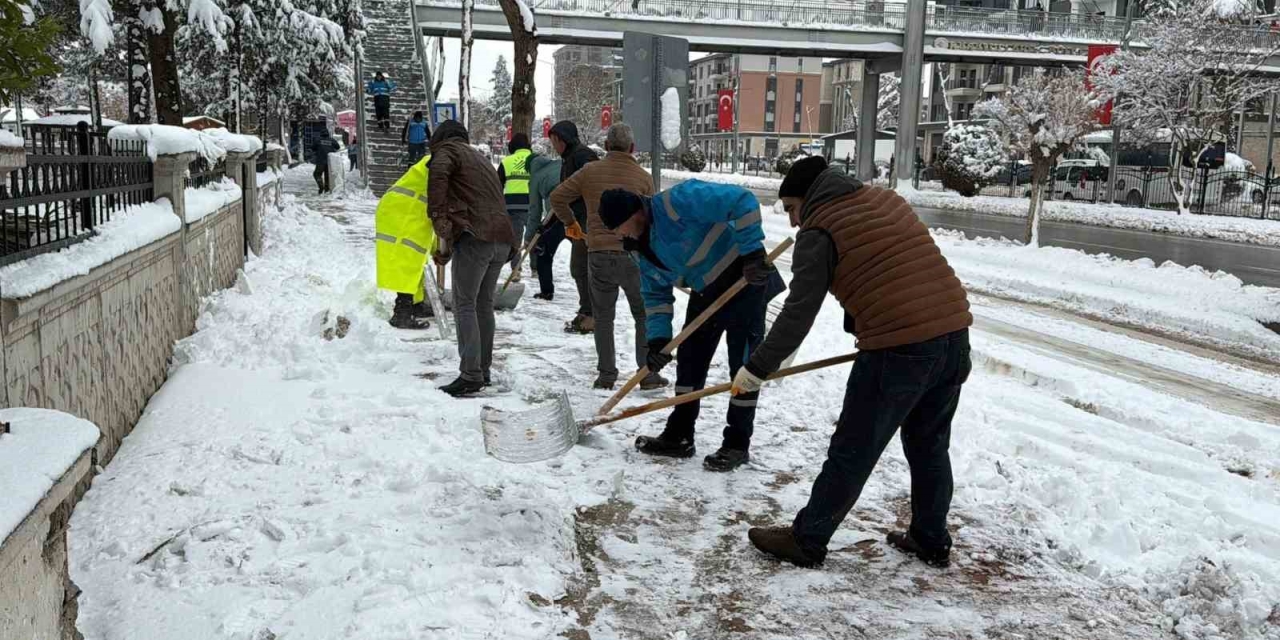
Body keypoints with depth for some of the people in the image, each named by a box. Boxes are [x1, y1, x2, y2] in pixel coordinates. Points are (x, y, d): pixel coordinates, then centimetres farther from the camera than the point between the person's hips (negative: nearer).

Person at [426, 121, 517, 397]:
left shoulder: (447, 149, 8)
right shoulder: (480, 158, 32)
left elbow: (438, 173, -18)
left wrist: (438, 217, -16)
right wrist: (447, 249, 27)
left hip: (475, 237, -8)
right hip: (502, 239, 8)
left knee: (464, 304, -7)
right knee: (484, 304, 15)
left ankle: (470, 375, -13)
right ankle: (483, 370, 21)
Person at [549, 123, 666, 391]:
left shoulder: (590, 171, 2)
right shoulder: (643, 177, 0)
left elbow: (557, 197, 4)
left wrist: (569, 221, 21)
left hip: (599, 254, 1)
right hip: (634, 255, -1)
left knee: (603, 316, 13)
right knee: (645, 315, 12)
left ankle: (606, 375, 13)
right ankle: (648, 374, 10)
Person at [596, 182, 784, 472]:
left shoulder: (678, 200, -27)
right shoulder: (640, 247, 0)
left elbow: (742, 200, -30)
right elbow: (655, 294, 6)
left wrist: (752, 250, -34)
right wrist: (658, 338, -7)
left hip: (745, 278, -9)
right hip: (705, 292, 9)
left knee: (743, 364, -3)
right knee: (689, 361, 11)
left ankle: (737, 444, 6)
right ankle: (679, 436, 21)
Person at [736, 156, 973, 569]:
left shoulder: (819, 232, -3)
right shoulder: (887, 200, 18)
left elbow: (798, 314, -6)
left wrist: (756, 369, 2)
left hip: (899, 349, -8)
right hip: (954, 334, 8)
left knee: (852, 453, 3)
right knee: (929, 446, 21)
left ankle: (807, 540, 15)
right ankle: (931, 541, 32)